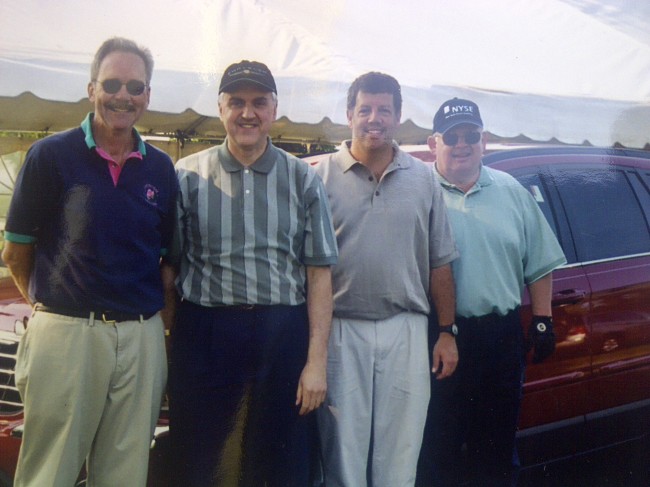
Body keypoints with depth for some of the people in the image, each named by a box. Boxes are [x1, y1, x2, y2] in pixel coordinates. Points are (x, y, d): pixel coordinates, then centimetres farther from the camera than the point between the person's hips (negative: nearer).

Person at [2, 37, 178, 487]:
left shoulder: (160, 169, 8)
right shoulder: (51, 155, -2)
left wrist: (170, 326, 6)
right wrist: (49, 302, 7)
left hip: (143, 338, 3)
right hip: (66, 332, -3)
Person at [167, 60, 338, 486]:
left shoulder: (303, 180, 5)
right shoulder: (188, 176, 3)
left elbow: (319, 275, 3)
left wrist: (317, 361, -4)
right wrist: (164, 346, -6)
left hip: (284, 334, 1)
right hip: (205, 333, 0)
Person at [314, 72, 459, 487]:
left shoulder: (424, 180, 8)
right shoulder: (323, 176, 0)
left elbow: (439, 263, 10)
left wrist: (448, 332, 6)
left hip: (406, 330, 2)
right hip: (341, 329, -2)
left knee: (400, 452, 8)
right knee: (343, 448, 7)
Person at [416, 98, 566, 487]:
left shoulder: (512, 192, 10)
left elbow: (539, 263, 13)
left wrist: (543, 321, 6)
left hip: (502, 335, 3)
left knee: (497, 443, 14)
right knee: (438, 444, 6)